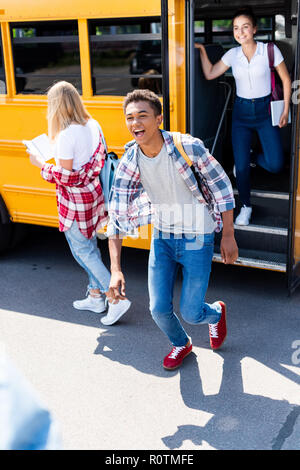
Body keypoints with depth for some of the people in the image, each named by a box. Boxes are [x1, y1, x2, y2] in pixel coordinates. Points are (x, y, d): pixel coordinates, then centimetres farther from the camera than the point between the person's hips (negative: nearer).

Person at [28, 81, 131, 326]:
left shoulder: (66, 135, -23)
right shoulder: (93, 125, 2)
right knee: (89, 246, 19)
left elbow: (65, 177, -21)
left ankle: (116, 299, 4)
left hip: (75, 200, -8)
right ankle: (95, 296, 30)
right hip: (93, 193, 8)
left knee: (83, 250, 5)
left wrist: (41, 164, -6)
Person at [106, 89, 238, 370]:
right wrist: (115, 270, -20)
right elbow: (116, 216, -12)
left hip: (197, 240, -3)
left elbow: (221, 186, -10)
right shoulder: (129, 162, -12)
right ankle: (181, 344, 40)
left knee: (190, 313, -1)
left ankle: (217, 313, 38)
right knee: (159, 309, 6)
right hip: (162, 238, 4)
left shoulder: (188, 147, -22)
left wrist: (228, 236, -8)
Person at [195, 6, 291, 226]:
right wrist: (202, 51, -3)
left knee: (275, 165, -10)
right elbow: (210, 74, 5)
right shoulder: (232, 54, 2)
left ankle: (253, 157, 25)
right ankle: (246, 206, 20)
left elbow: (286, 80, 0)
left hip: (265, 110, -2)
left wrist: (286, 110, -3)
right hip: (241, 111, 2)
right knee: (241, 166, -3)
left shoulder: (269, 50, -7)